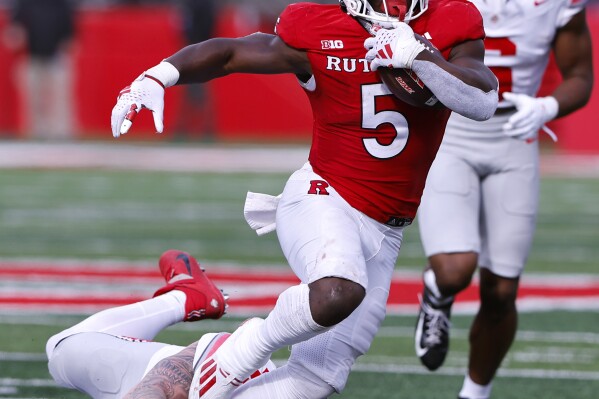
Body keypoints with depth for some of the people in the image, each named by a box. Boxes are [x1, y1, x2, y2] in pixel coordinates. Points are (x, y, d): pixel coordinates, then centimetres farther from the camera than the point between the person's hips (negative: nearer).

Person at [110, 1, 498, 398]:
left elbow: (484, 102, -16)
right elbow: (229, 53, 2)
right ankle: (245, 351, -10)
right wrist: (157, 77, -11)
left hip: (382, 236, 4)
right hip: (323, 200, -4)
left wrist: (420, 56, -28)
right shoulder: (318, 35, -8)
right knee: (338, 292, -37)